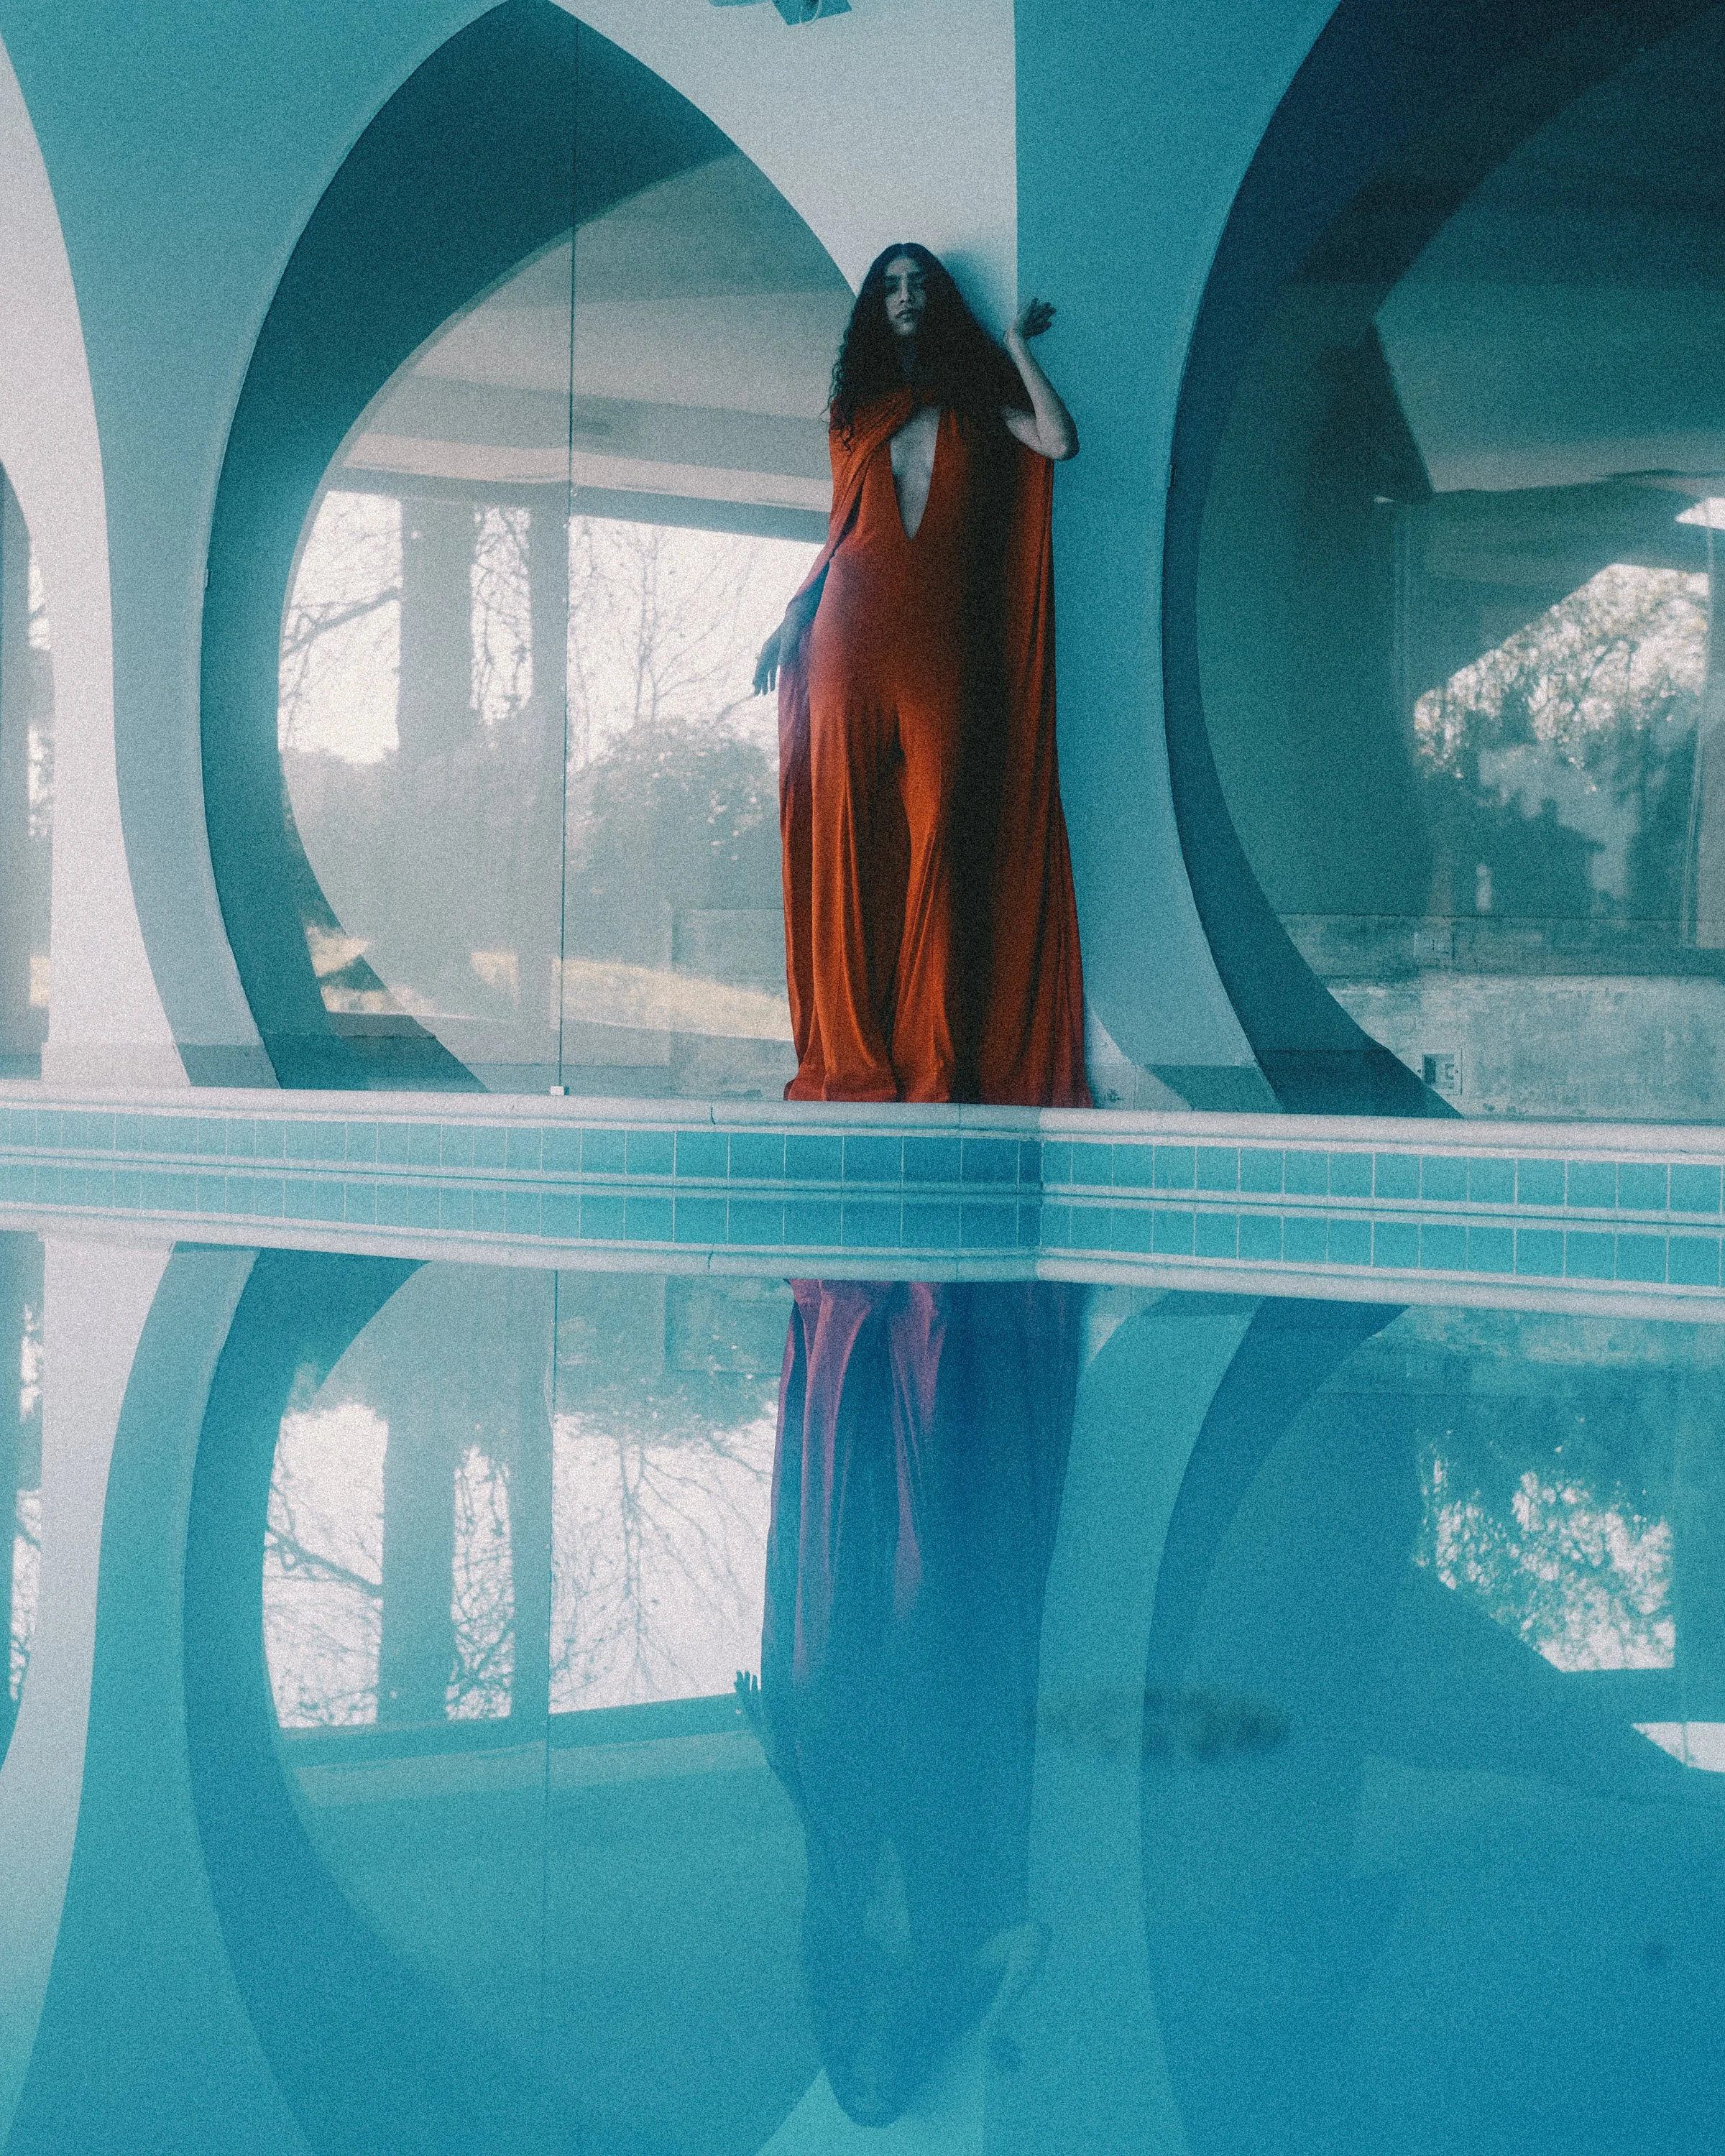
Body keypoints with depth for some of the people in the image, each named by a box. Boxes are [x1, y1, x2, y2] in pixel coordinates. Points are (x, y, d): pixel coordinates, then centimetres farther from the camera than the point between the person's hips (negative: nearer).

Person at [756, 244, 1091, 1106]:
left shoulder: (976, 404, 14)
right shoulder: (857, 410, 18)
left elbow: (1060, 442, -3)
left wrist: (1017, 346, 8)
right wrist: (793, 616, 9)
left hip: (942, 644, -1)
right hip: (852, 638, 1)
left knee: (940, 837, -8)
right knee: (846, 837, -4)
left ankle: (936, 1058, -8)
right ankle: (849, 1055, -3)